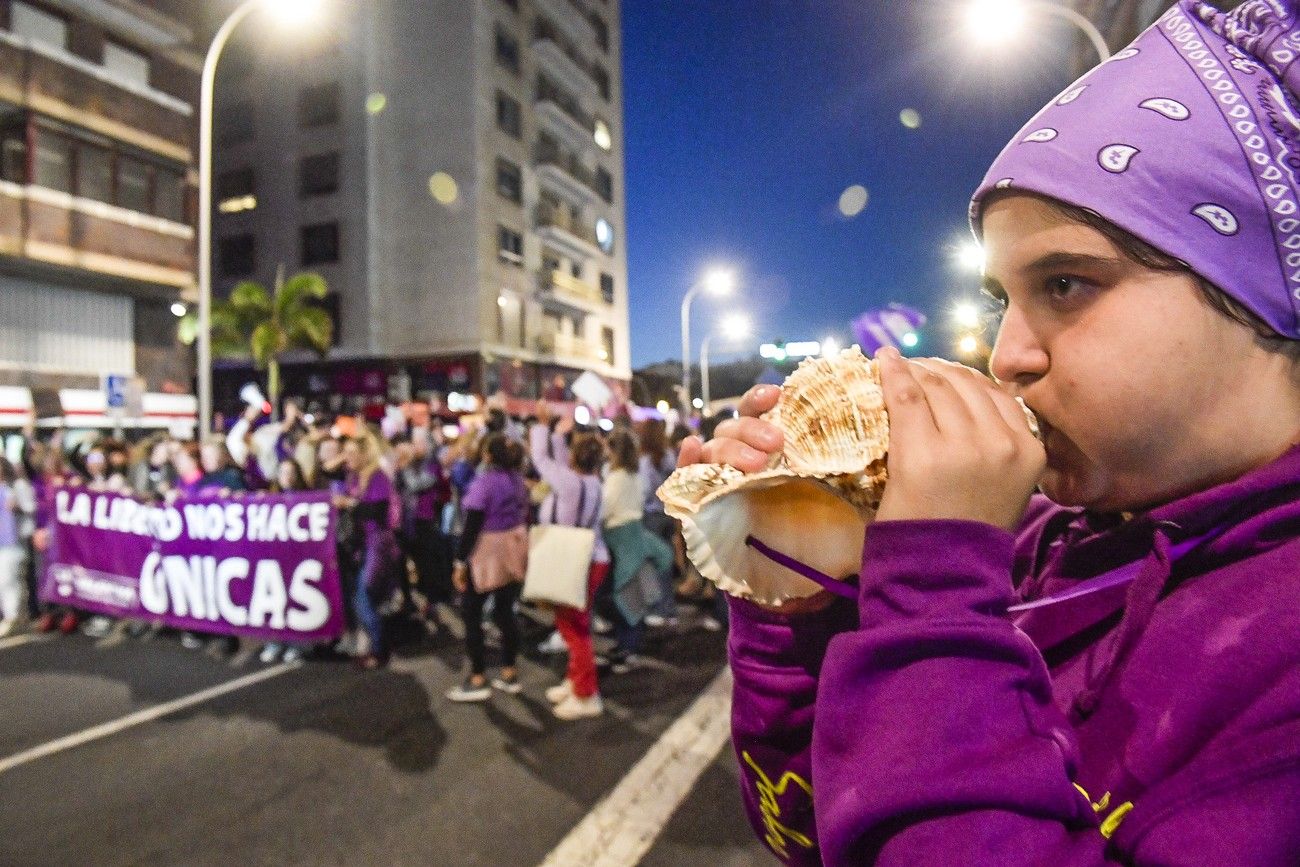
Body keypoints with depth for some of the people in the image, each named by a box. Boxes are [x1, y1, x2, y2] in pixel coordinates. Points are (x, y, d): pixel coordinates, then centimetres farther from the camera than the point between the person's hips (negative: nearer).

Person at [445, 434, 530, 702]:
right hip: (514, 551, 7)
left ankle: (478, 679, 8)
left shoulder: (484, 481, -16)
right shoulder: (518, 480, 6)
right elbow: (525, 517, 11)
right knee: (505, 612, 13)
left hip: (488, 553, -7)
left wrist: (460, 561, -12)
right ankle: (509, 674, 20)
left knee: (472, 614, 4)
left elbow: (472, 526, -17)